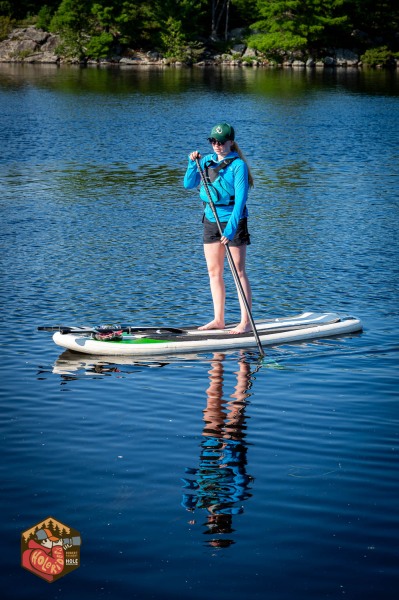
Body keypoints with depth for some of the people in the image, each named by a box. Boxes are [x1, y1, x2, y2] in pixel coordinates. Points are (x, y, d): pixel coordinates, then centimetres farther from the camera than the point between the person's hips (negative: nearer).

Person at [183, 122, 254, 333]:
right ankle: (218, 320, 16)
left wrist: (231, 228, -25)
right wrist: (193, 163, -8)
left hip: (233, 220, -7)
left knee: (238, 271, -4)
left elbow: (240, 198, -17)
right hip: (211, 220, 7)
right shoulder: (207, 161, 8)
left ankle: (246, 321, -2)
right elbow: (188, 184, 8)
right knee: (213, 271, 9)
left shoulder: (238, 165, -11)